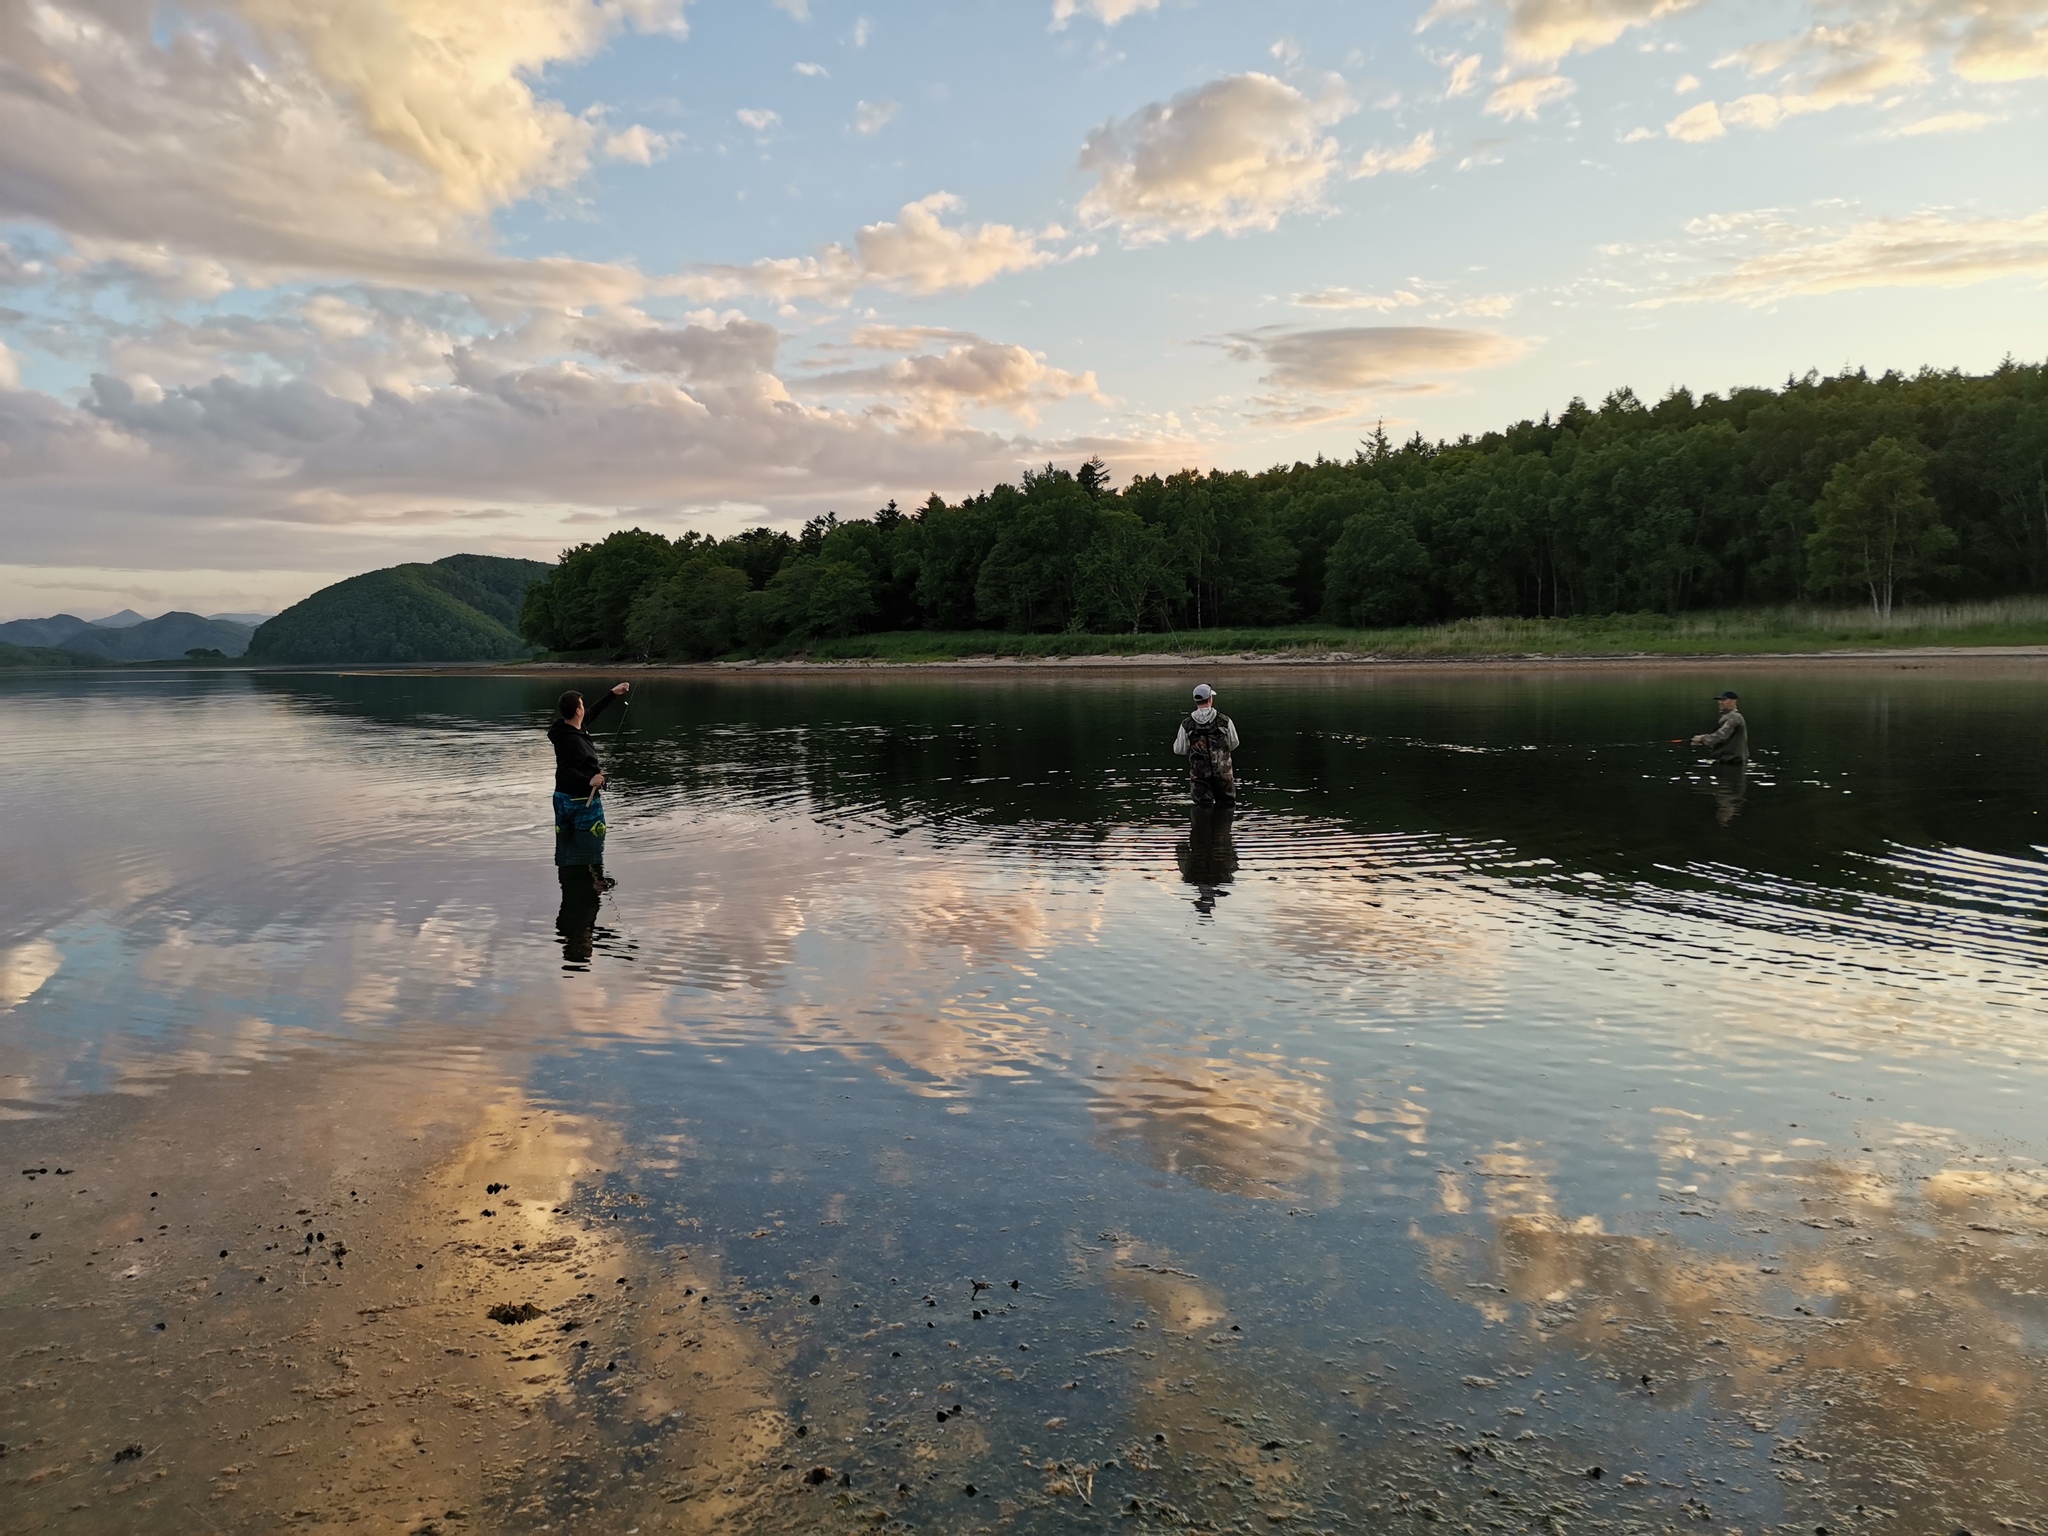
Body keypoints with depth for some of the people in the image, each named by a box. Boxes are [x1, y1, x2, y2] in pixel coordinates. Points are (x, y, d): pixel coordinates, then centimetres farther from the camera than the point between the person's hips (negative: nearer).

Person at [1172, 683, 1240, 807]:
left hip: (1199, 775, 1)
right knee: (1225, 804, 13)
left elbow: (1179, 750, -1)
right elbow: (1233, 744, 3)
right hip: (1223, 773, 0)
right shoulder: (1224, 721, -10)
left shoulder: (1187, 725, -9)